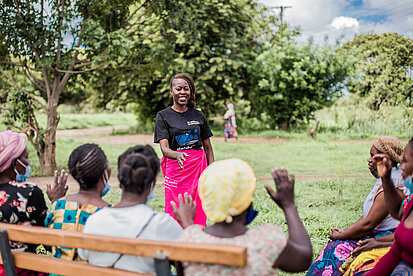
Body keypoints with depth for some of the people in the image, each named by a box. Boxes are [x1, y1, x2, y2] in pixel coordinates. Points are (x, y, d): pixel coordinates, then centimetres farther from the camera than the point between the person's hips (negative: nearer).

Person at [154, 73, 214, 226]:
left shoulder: (198, 116, 11)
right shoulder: (163, 116, 3)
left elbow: (208, 147, 13)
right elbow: (164, 148, -8)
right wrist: (177, 155, -30)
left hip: (198, 167, 2)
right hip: (175, 168, -2)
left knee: (198, 212, 3)